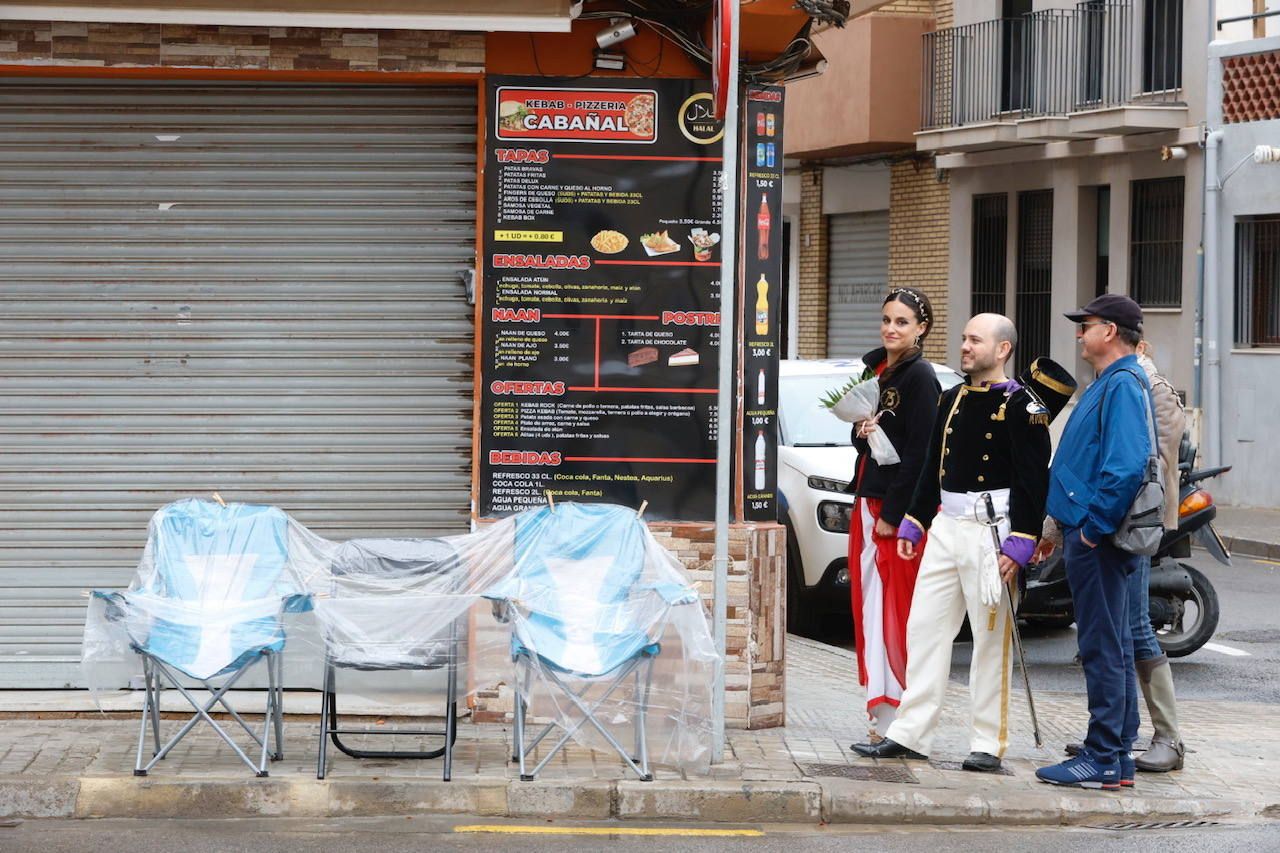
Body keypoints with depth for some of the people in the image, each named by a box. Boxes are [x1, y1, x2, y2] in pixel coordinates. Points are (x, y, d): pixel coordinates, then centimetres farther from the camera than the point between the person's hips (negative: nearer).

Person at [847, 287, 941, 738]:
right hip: (867, 498, 8)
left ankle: (894, 711, -7)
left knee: (894, 609, -9)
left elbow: (919, 453, -15)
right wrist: (861, 430, 0)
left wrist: (893, 515, -16)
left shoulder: (921, 378, -10)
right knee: (867, 603, 8)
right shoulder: (874, 367, 14)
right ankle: (880, 705, 12)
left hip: (899, 506, -8)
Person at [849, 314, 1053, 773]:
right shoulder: (951, 399, 14)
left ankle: (988, 744, 6)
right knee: (924, 628, 7)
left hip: (991, 532, -8)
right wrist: (914, 523, 18)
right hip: (946, 527, 8)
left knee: (991, 640, -1)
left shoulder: (1021, 407, -9)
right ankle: (909, 735, 13)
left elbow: (1034, 480, -13)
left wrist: (1019, 543, -18)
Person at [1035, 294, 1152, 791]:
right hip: (1089, 532, 11)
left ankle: (1103, 760, -5)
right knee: (1112, 646, 13)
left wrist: (1094, 526, -21)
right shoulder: (1107, 384, 18)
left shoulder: (1123, 385, -15)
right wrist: (1067, 525, 20)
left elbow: (1126, 466, -26)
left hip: (1097, 541, -11)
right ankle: (1116, 757, 18)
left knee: (1103, 648, -7)